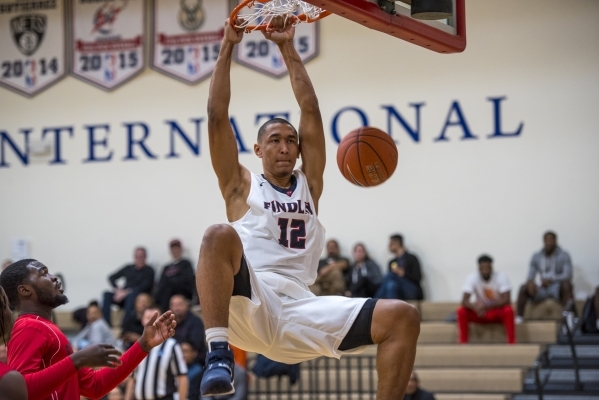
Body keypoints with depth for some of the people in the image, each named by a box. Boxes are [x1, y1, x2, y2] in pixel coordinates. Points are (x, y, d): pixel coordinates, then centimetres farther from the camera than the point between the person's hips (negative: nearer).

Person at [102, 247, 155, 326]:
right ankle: (106, 322, -30)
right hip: (124, 296, 5)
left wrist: (126, 292, -17)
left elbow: (144, 287, -10)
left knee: (131, 296, -38)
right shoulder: (128, 268, 19)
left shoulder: (149, 271, 4)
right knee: (107, 295, -21)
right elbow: (112, 278, 20)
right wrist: (117, 289, -1)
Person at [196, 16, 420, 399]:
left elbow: (311, 110, 20)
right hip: (250, 306, -3)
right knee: (220, 235, -34)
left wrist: (288, 48, 21)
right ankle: (219, 353, -41)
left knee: (403, 318, -15)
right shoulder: (241, 185, 18)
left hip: (301, 310, 3)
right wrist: (228, 45, 13)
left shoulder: (308, 184, 24)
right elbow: (217, 116, 10)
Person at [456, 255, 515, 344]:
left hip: (497, 312, -1)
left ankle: (512, 343, -32)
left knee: (508, 310, -34)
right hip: (480, 313, 1)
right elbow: (464, 301, -20)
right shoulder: (472, 278, -15)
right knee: (461, 311, -25)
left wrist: (486, 306, -38)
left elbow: (506, 300, -25)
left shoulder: (502, 277, -18)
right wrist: (475, 307, -43)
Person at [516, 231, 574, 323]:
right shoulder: (536, 257, 6)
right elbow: (530, 276, 4)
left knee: (566, 284, -36)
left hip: (558, 289, -4)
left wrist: (551, 279, -30)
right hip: (543, 289, 4)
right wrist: (530, 282, -22)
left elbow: (567, 276, -16)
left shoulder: (564, 255, -6)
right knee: (523, 287, -18)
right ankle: (519, 318, -20)